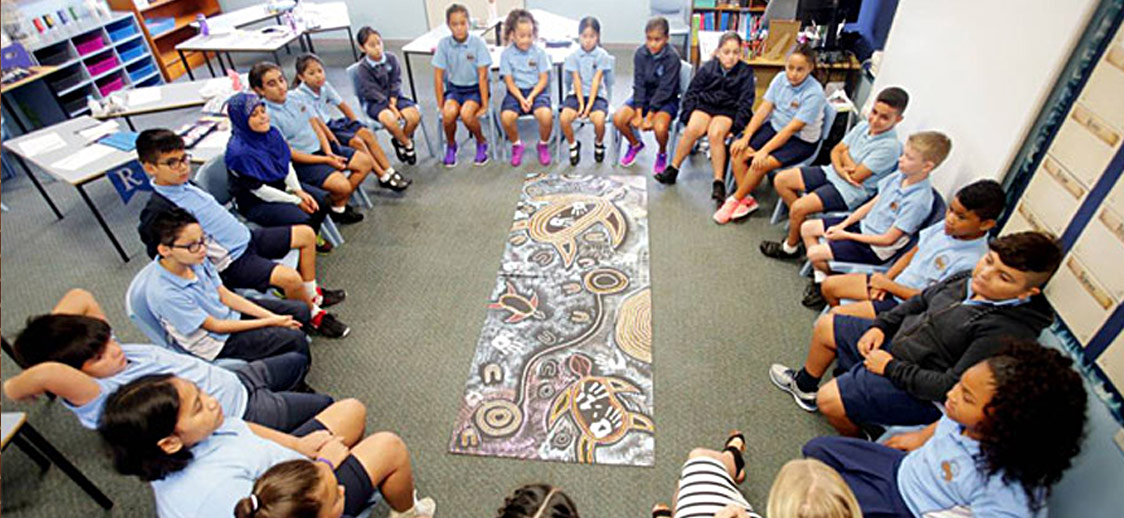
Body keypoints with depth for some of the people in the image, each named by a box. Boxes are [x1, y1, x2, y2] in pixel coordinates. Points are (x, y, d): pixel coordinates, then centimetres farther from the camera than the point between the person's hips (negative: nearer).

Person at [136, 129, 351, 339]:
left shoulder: (184, 185, 7)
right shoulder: (158, 211, -19)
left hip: (246, 238, 10)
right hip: (231, 263, -9)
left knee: (306, 234, 9)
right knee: (289, 277, -31)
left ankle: (313, 294, 18)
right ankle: (313, 315, -2)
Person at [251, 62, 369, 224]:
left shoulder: (296, 98, 3)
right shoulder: (267, 115, -16)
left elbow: (316, 127, 7)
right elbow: (289, 153, -16)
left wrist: (329, 153, -8)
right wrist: (325, 160, -18)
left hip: (321, 147, 8)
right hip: (302, 161, -8)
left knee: (365, 162, 2)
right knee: (342, 185, -27)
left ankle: (340, 203, 7)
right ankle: (335, 208, 9)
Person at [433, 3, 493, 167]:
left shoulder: (478, 43, -12)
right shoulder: (444, 44, -7)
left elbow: (482, 76, -11)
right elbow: (438, 77, -4)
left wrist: (484, 105, -13)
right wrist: (441, 105, -7)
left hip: (474, 88, -2)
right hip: (453, 88, 2)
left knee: (466, 113, -31)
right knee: (448, 113, -28)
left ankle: (481, 142, 1)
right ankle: (450, 145, 4)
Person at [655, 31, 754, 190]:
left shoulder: (745, 72, 3)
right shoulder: (708, 68, 6)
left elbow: (746, 102, 1)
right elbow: (691, 93, 10)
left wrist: (736, 126, -11)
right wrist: (690, 115, -3)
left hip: (728, 110, -2)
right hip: (704, 105, 2)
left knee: (715, 134, -32)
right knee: (691, 130, -28)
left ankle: (719, 182, -30)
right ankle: (673, 169, -14)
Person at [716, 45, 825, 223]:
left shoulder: (814, 93, -20)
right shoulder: (781, 79, -4)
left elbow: (792, 129, -24)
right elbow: (763, 109, -3)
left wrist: (764, 151, -28)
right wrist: (746, 137, -13)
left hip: (801, 141, -6)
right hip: (774, 126, 6)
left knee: (761, 163, -28)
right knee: (737, 151, -16)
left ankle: (735, 200, -6)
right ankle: (747, 200, -9)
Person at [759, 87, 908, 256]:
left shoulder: (889, 146, -22)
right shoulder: (863, 126, 0)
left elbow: (855, 176, -21)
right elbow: (836, 150, 6)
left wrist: (845, 154, -6)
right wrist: (840, 169, -15)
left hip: (852, 191, -8)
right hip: (832, 172, 8)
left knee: (798, 208, -24)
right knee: (781, 180, 0)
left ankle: (790, 247, 4)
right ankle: (803, 224, 10)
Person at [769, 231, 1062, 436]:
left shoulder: (1006, 332, -29)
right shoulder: (973, 280, -5)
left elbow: (951, 388, -29)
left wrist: (890, 368, -20)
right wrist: (881, 326, 0)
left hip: (920, 392, -8)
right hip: (897, 338, 9)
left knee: (829, 401, -17)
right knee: (826, 326, 15)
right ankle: (805, 386, 41)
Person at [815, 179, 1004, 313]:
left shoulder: (971, 260, -23)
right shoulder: (944, 227, -1)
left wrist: (887, 284, -14)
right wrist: (886, 278, -2)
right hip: (893, 283, 8)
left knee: (837, 314, -17)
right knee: (829, 285, 5)